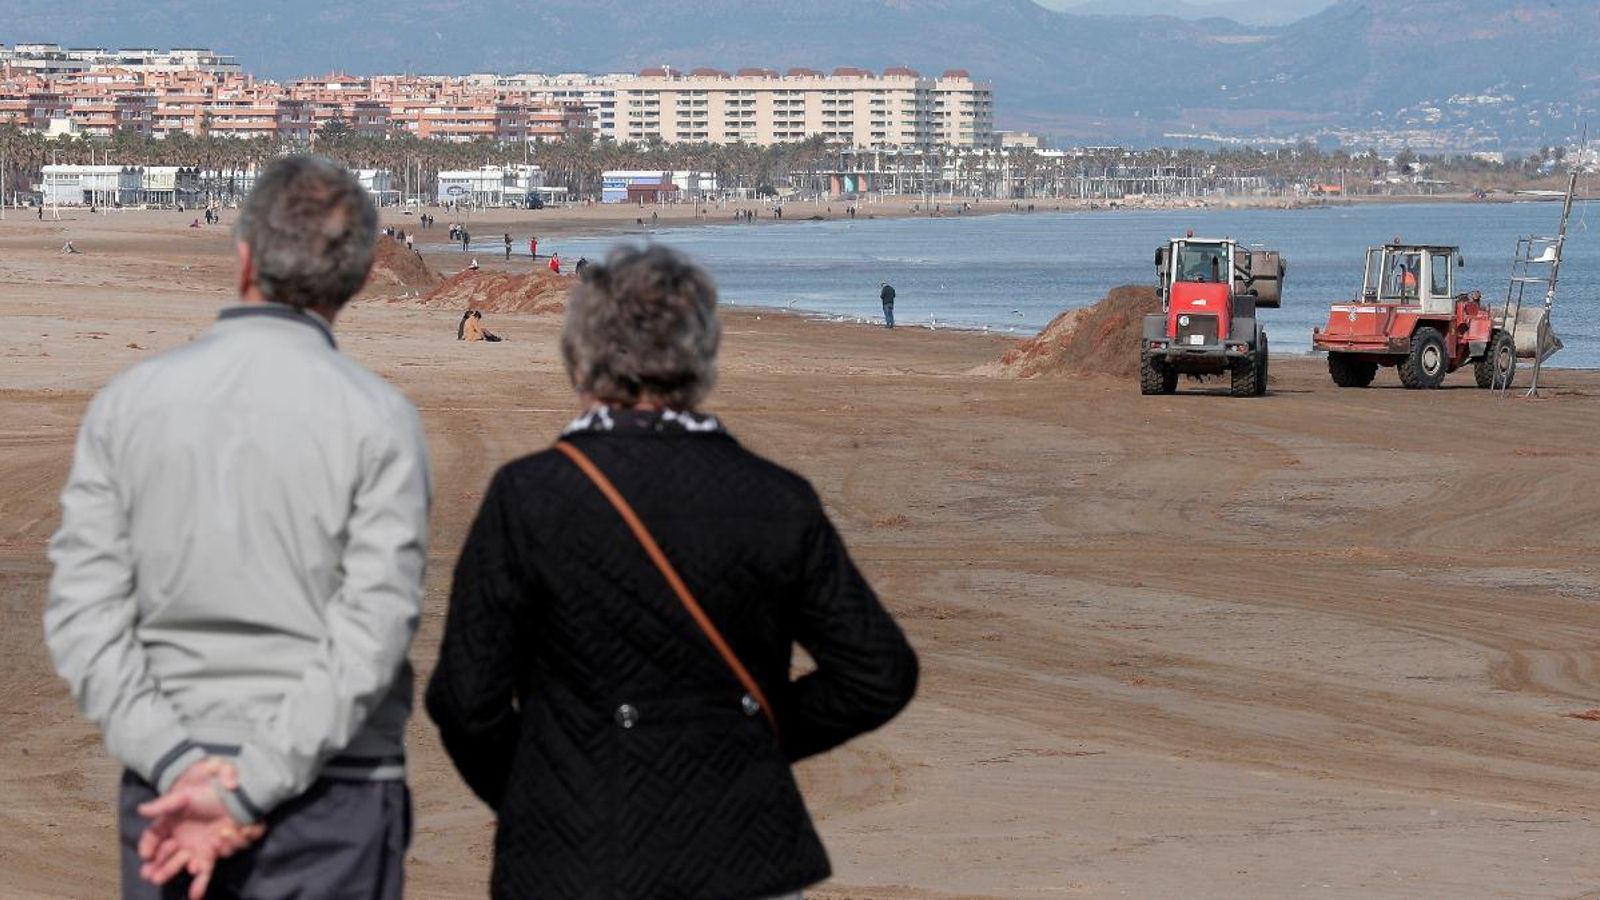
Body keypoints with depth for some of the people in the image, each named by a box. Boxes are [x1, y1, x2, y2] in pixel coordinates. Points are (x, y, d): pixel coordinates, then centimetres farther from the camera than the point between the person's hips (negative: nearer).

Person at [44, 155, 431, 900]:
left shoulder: (128, 401, 1)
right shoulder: (377, 420, -6)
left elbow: (81, 614, -4)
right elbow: (373, 633, -13)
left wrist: (177, 765, -9)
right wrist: (247, 792, -14)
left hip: (166, 789, 3)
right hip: (333, 806, -2)